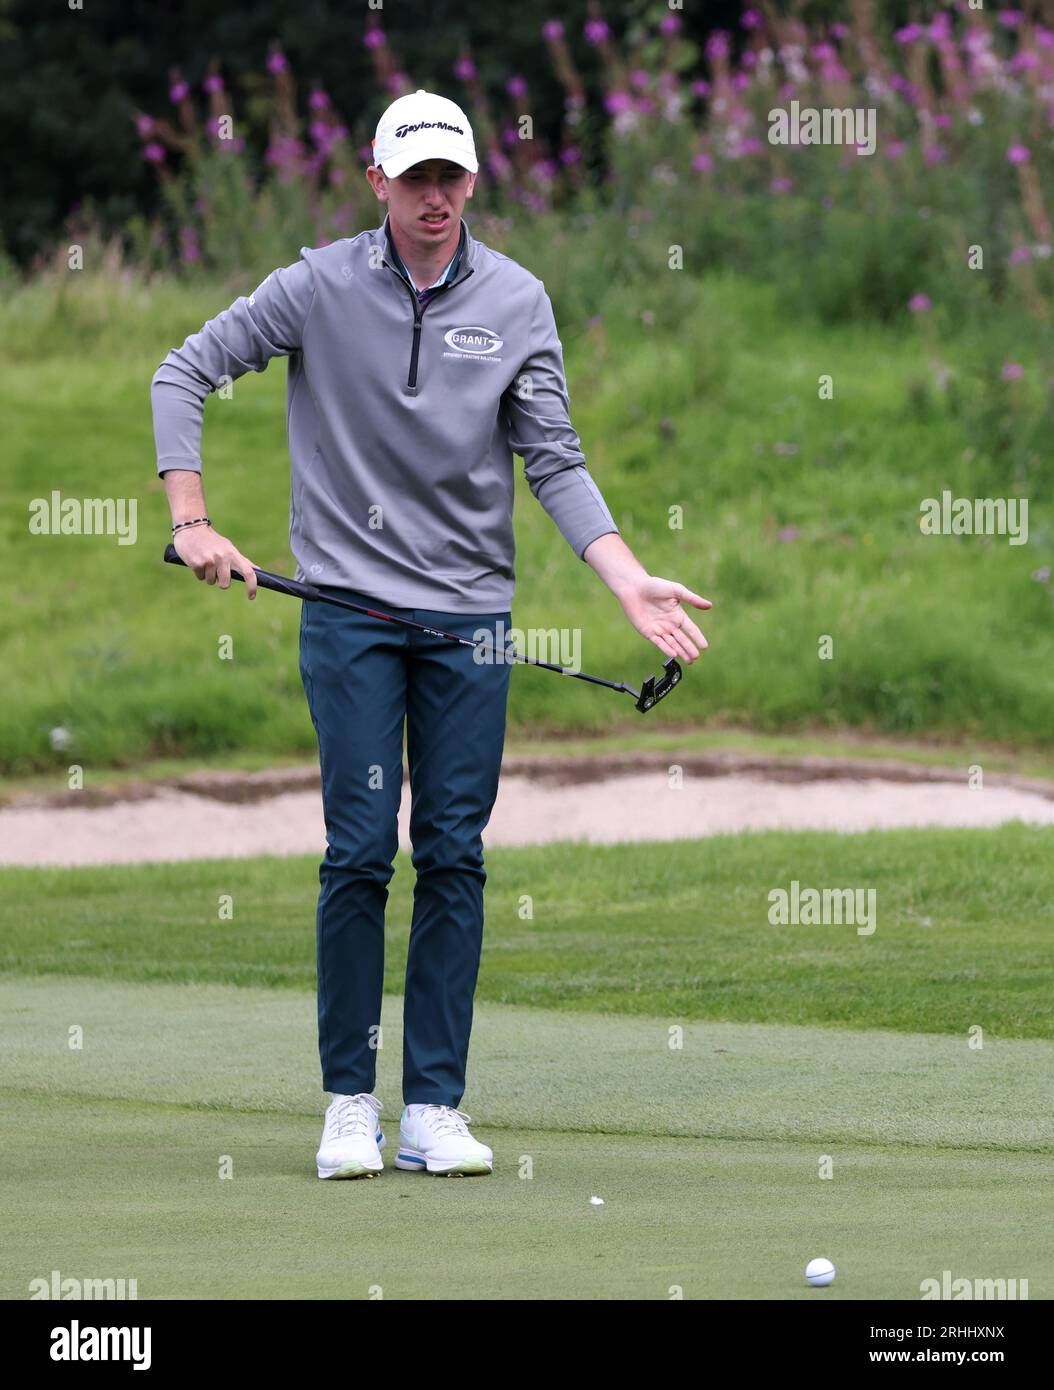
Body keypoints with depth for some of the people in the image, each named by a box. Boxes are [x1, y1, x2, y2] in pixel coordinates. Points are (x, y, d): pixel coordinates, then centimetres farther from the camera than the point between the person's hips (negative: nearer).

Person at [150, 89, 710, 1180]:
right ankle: (349, 1105, 4)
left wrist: (631, 582, -11)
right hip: (349, 605, -2)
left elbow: (553, 461, 2)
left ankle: (434, 1109, 5)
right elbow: (185, 371, 4)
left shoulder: (517, 301, 2)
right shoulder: (319, 286, -2)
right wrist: (191, 518, -5)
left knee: (454, 855, 1)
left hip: (471, 613, 2)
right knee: (360, 852, -5)